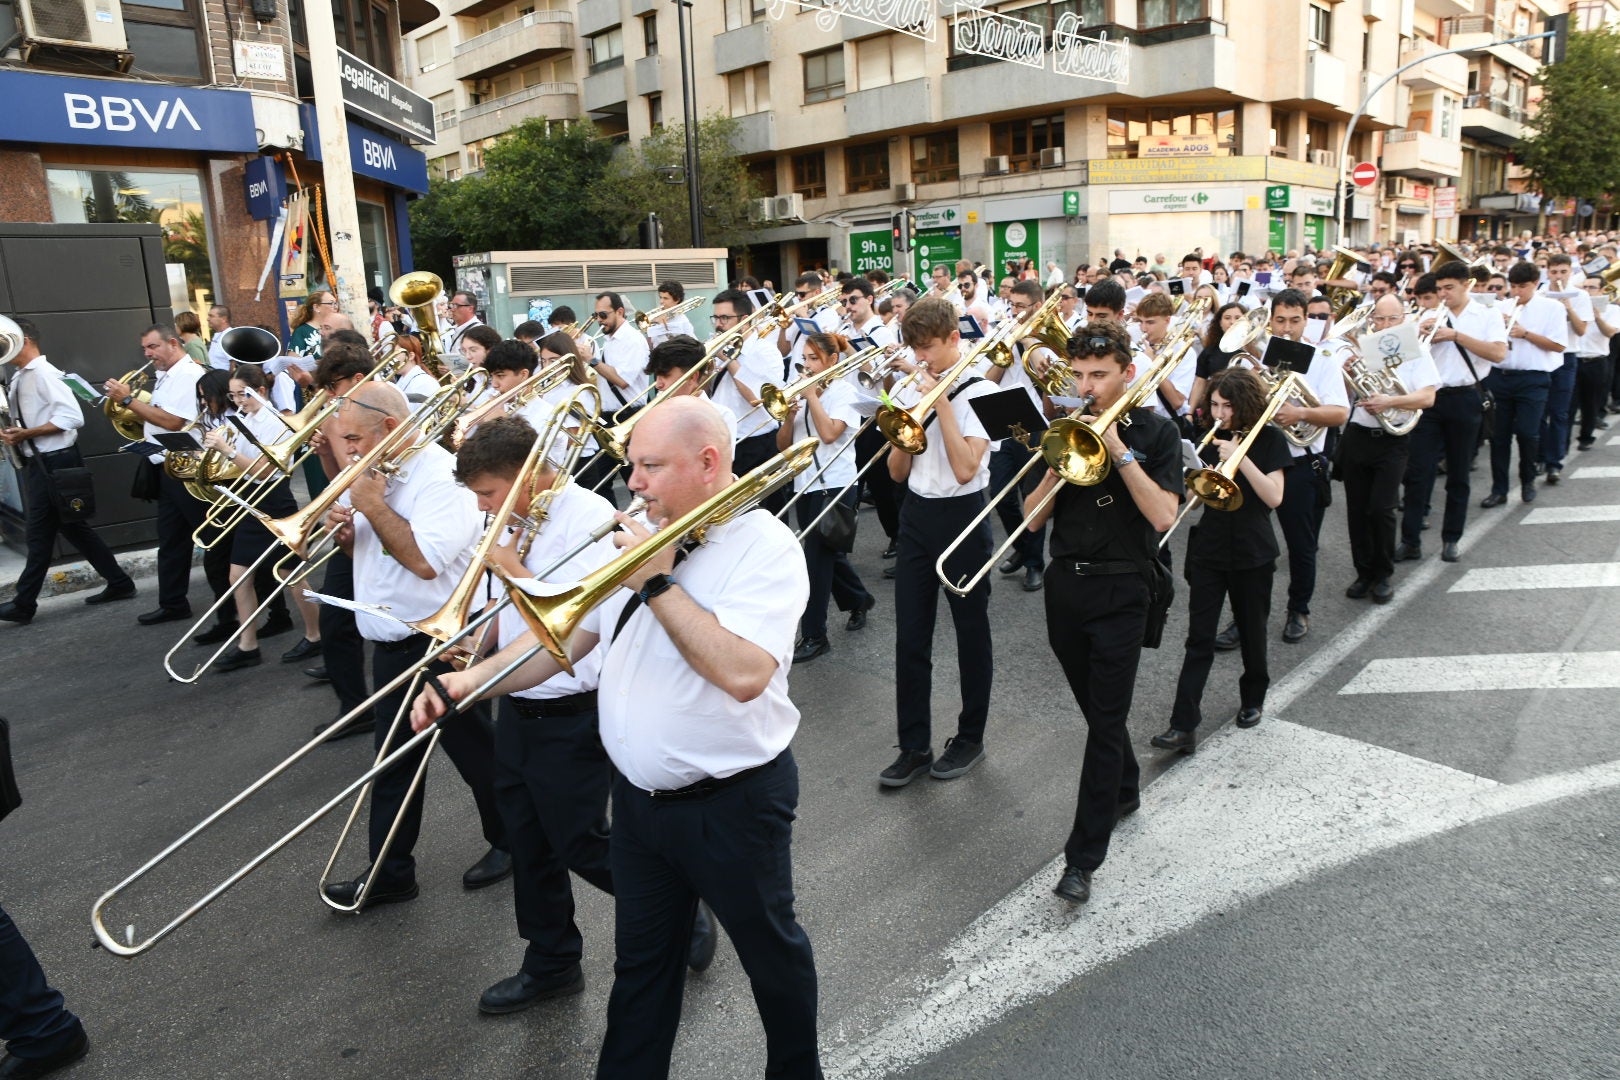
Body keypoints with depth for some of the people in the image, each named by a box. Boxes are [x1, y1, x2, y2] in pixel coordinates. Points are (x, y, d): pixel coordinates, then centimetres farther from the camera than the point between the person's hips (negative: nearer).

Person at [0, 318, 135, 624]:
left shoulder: (43, 373, -14)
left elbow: (72, 417, -23)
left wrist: (25, 434, -20)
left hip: (54, 463, -9)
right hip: (37, 462, 9)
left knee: (39, 533, -2)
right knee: (72, 527, 12)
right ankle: (118, 583, 18)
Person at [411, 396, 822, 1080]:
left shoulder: (765, 547, -19)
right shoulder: (641, 536, 3)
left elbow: (743, 673, -33)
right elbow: (565, 637, 6)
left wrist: (656, 583, -27)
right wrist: (470, 681, -6)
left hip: (733, 803, -5)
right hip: (638, 794, 6)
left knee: (770, 952, 18)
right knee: (641, 961, 21)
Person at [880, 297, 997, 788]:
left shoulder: (981, 391, -9)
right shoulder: (913, 391, 7)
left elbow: (965, 469, -20)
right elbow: (897, 472, 6)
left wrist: (941, 403, -19)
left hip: (962, 516, -5)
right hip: (917, 514, 5)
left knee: (971, 633, 8)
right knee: (910, 636, 4)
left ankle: (970, 738, 24)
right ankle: (914, 747, 14)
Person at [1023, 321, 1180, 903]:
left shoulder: (1155, 432, -3)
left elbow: (1163, 515, -16)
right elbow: (1033, 517, 2)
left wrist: (1119, 451, -20)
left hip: (1120, 592, -4)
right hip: (1064, 586, 5)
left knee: (1106, 721, -5)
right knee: (1096, 709, 19)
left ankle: (1083, 859, -1)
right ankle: (1125, 790, 44)